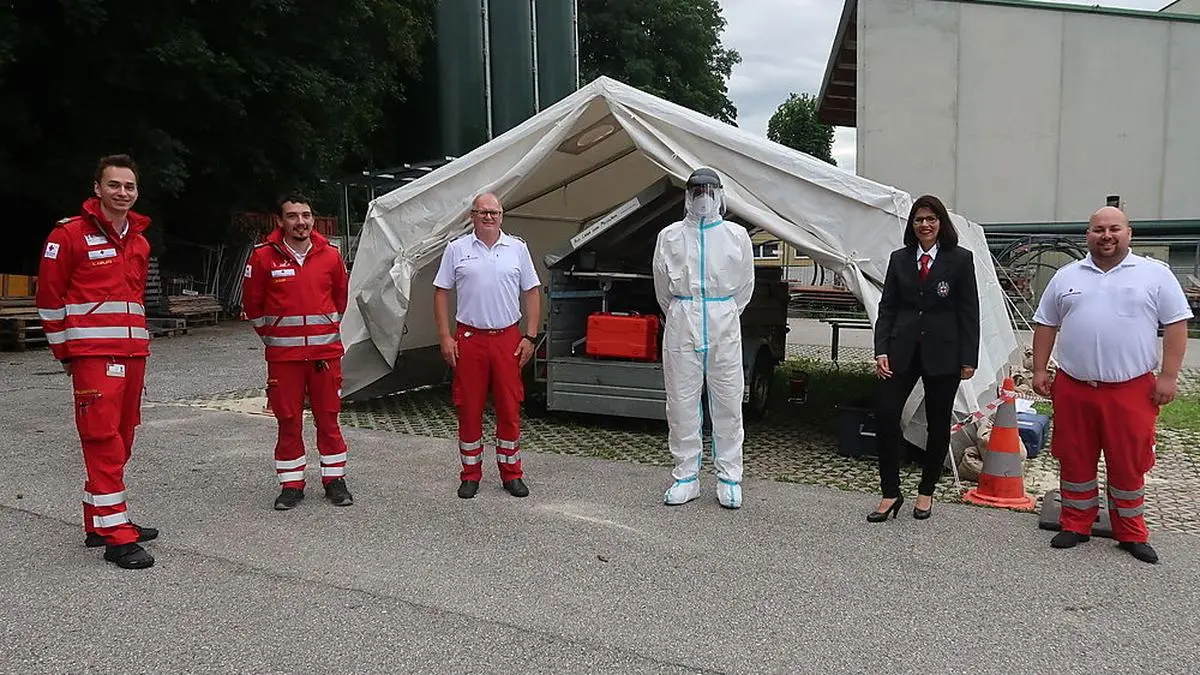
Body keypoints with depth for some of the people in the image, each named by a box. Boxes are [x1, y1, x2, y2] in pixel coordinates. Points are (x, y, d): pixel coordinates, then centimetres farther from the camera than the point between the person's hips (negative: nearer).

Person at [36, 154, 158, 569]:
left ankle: (99, 522, 26)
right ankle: (116, 537, -5)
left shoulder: (139, 242, 16)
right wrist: (64, 352, 0)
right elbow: (49, 296, -3)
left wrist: (138, 341, 18)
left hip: (133, 353, 7)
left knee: (120, 439, 13)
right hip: (93, 355, -7)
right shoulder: (70, 235, -5)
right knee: (104, 441, -8)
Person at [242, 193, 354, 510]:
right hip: (283, 354, -1)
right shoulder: (264, 257, -3)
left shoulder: (331, 256, 2)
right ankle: (291, 484, 17)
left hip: (325, 351, 1)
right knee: (288, 421, 5)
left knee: (328, 417, 6)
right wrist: (272, 336, 12)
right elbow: (252, 305, 7)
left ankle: (334, 479, 18)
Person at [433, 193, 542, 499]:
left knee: (510, 408, 4)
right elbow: (441, 293, 4)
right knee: (469, 409, 5)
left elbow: (531, 293, 8)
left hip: (508, 339, 1)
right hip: (469, 339, -1)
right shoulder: (456, 249, 3)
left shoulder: (517, 248, 6)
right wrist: (445, 337, -3)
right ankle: (470, 475, 18)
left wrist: (530, 337, 1)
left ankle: (511, 474, 17)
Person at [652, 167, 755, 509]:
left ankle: (728, 478, 14)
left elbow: (745, 287, 12)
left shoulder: (737, 235, 3)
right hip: (681, 327, 0)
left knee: (727, 403, 3)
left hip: (724, 327, 0)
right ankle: (686, 476, 15)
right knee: (681, 403, 4)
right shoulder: (669, 236, 4)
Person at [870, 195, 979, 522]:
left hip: (943, 352, -2)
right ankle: (890, 493, 2)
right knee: (885, 414, -9)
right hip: (902, 350, 2)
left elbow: (969, 312, -1)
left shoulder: (960, 259, 0)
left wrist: (968, 359, -6)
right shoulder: (899, 259, 8)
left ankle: (926, 492, 25)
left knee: (938, 424, 8)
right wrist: (881, 351, -3)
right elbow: (887, 308, 7)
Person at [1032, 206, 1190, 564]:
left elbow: (1176, 324, 0)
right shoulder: (1066, 277, 9)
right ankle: (1076, 525, 23)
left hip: (1131, 389, -2)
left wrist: (1169, 376, -6)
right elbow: (1046, 325, 12)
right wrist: (1039, 370, 7)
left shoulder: (1155, 275, 2)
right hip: (1072, 387, 2)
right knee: (1075, 460, 9)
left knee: (1129, 463, 6)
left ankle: (1131, 532, 23)